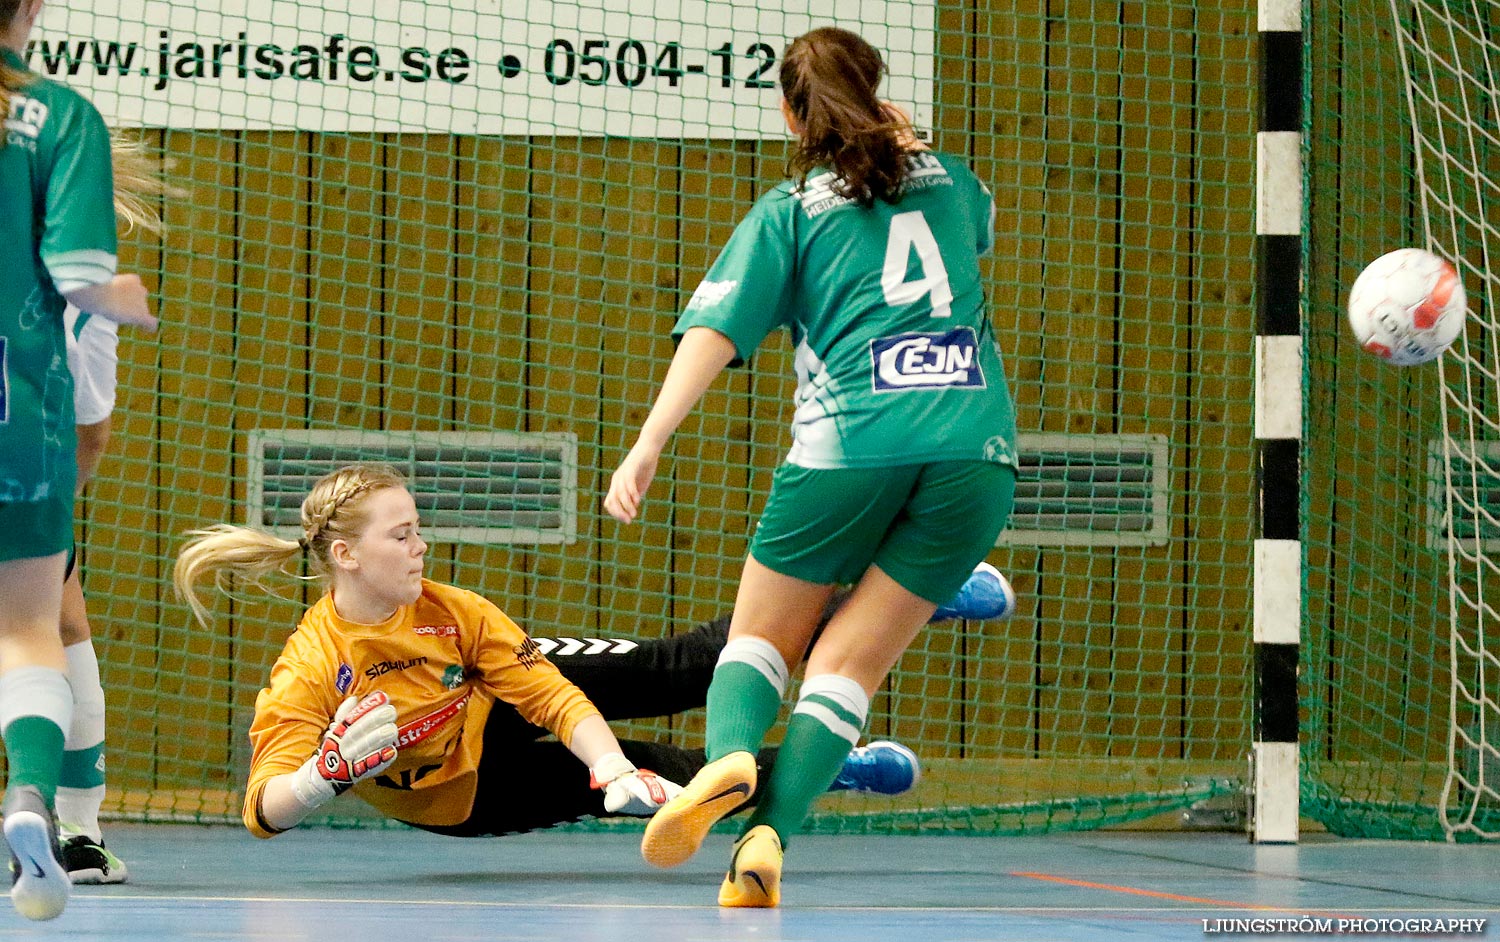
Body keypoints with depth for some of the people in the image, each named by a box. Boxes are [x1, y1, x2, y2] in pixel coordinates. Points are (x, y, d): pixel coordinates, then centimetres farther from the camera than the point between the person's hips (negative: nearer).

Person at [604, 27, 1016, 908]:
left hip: (853, 442, -2)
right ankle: (767, 838, -17)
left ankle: (730, 756, -19)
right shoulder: (948, 179, 19)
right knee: (850, 662, 3)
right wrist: (910, 142, 51)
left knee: (763, 636, 13)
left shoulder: (790, 210, 9)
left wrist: (650, 442, -9)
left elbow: (716, 329, -4)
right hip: (975, 449, 2)